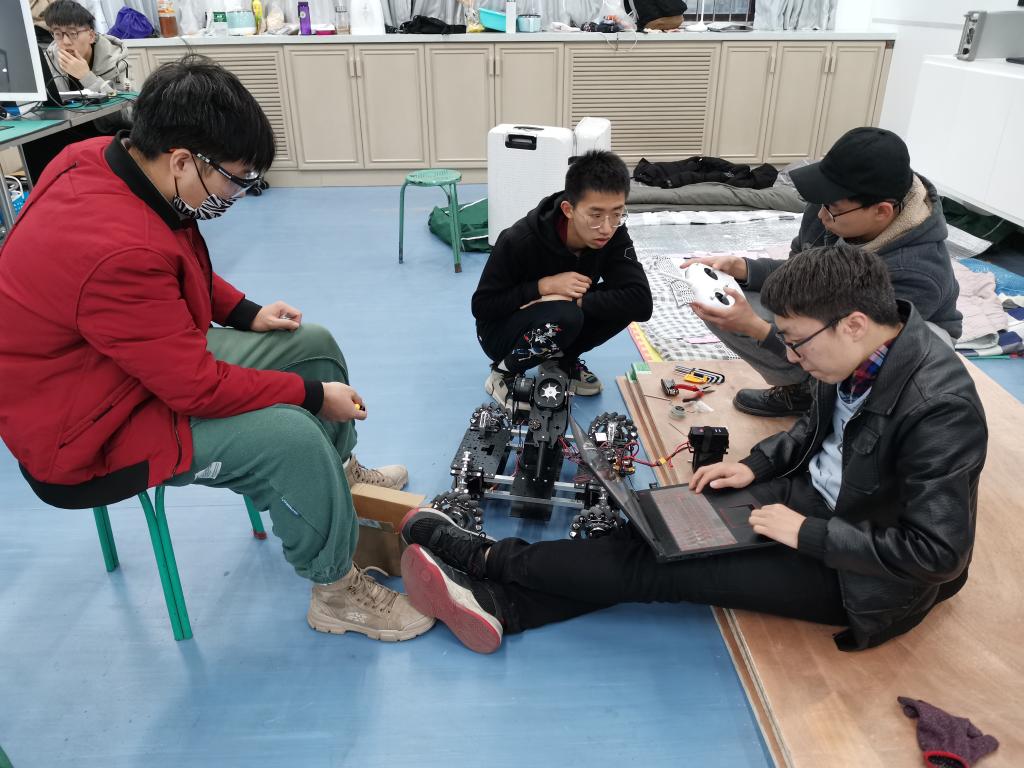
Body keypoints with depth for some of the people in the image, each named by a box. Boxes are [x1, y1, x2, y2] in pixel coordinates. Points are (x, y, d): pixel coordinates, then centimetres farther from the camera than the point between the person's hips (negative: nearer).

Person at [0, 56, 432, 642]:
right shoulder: (118, 251, -38)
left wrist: (245, 312, 1)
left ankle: (338, 477, 30)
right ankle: (337, 590, -4)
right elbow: (199, 390, -29)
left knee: (315, 345, 8)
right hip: (85, 431, -9)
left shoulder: (104, 156, -9)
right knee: (290, 434, -27)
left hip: (157, 353, 10)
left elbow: (182, 266, 10)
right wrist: (313, 394, -18)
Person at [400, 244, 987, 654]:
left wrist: (808, 533, -25)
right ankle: (498, 603, -13)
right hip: (814, 496, 7)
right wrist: (754, 465, -2)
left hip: (863, 575, -7)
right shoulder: (859, 352, -7)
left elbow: (937, 552, -29)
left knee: (663, 568, -15)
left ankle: (488, 557, -6)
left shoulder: (939, 406, -31)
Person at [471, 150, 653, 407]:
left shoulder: (613, 236, -19)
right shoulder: (519, 241, -30)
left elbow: (641, 303, -27)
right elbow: (481, 306, -21)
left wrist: (574, 300, -33)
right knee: (563, 316, -35)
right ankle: (504, 374, -8)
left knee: (618, 302, -20)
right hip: (502, 331, -4)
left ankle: (563, 361, 4)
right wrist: (544, 285, -32)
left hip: (558, 317, 5)